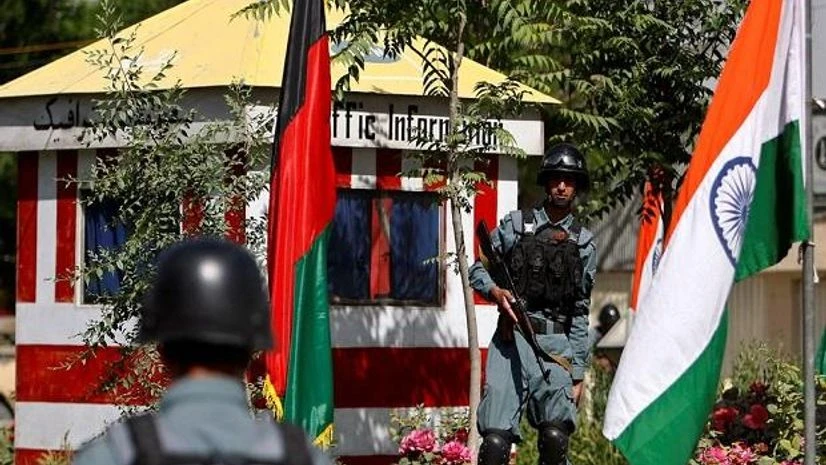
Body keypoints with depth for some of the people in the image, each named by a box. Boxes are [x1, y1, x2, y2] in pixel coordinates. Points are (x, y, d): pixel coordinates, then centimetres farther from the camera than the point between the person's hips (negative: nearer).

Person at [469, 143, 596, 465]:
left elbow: (581, 311, 12)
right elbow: (478, 269, 14)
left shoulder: (583, 244, 12)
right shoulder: (514, 225, 10)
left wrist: (578, 372, 8)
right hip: (511, 340, -1)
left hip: (556, 345, 1)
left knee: (555, 437, -17)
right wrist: (494, 291, -9)